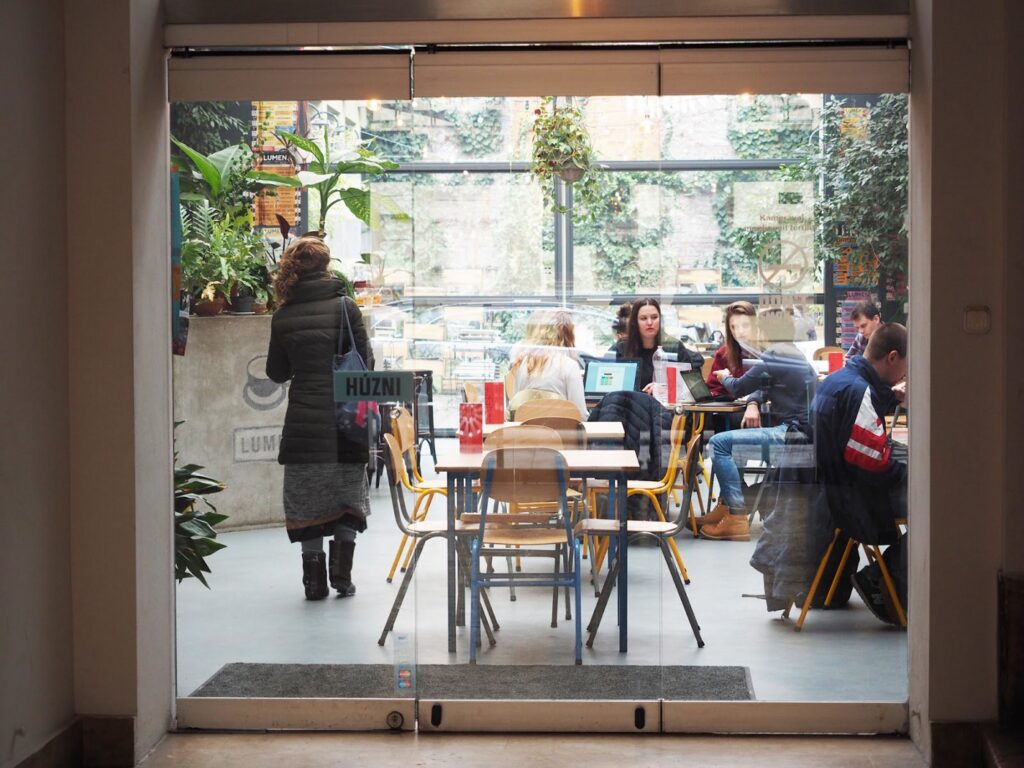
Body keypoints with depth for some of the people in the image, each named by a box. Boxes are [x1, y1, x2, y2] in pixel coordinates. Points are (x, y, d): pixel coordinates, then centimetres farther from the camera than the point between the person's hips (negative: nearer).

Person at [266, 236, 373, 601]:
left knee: (306, 501, 9)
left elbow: (276, 372, 10)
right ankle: (341, 572, 4)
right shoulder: (344, 306, -5)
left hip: (302, 422, 1)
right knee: (348, 496, 13)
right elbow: (364, 361, -4)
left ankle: (315, 579, 8)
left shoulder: (283, 317, 1)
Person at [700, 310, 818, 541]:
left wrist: (725, 377, 19)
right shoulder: (795, 356, 19)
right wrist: (753, 404, 2)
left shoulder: (773, 357, -13)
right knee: (730, 438, 26)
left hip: (793, 433, -11)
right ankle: (725, 506, 24)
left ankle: (737, 518, -18)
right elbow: (761, 387, 24)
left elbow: (738, 389, -4)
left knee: (719, 442, -15)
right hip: (803, 429, 11)